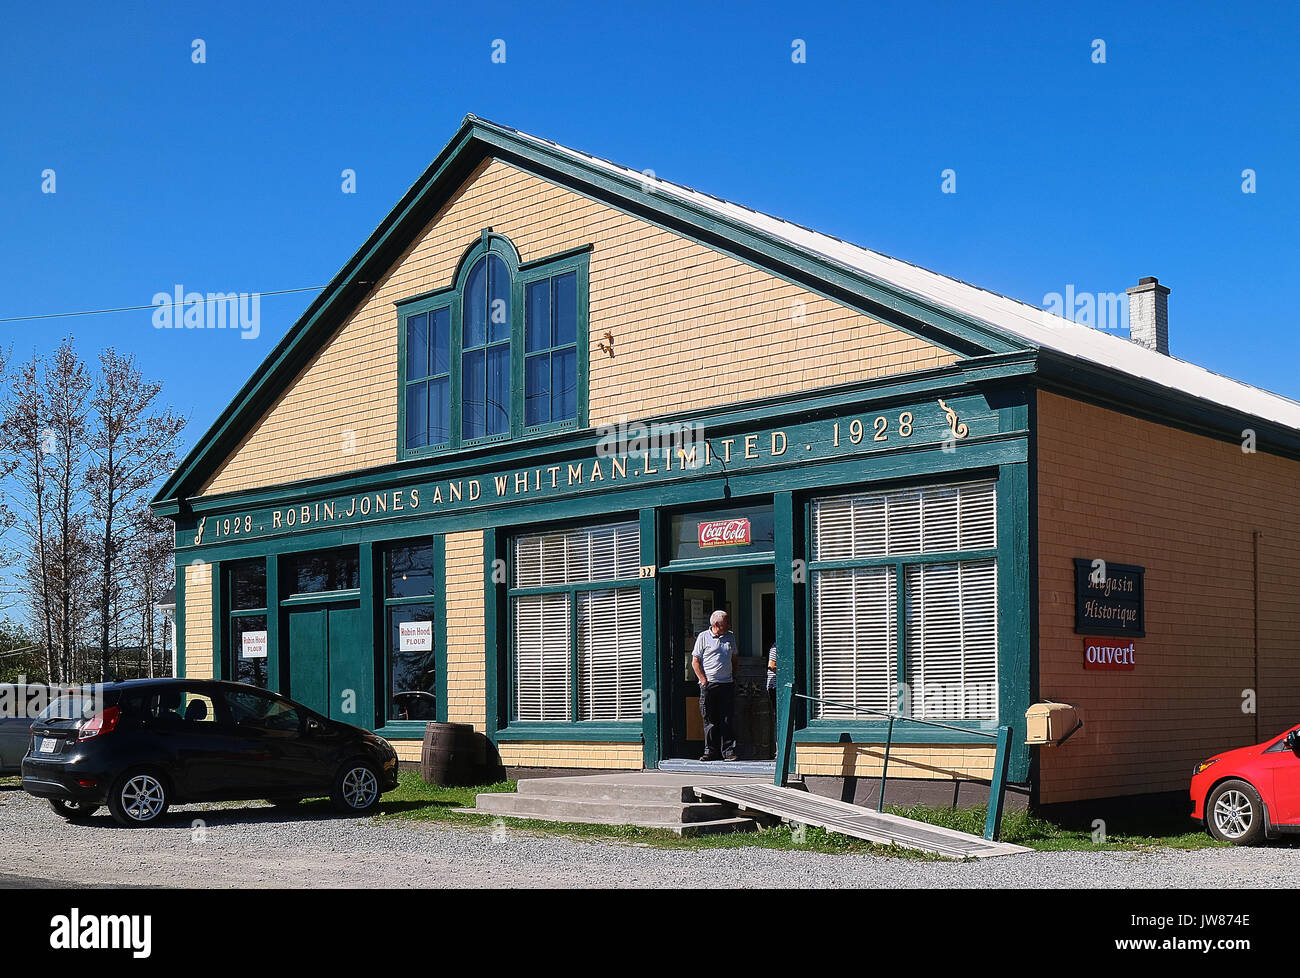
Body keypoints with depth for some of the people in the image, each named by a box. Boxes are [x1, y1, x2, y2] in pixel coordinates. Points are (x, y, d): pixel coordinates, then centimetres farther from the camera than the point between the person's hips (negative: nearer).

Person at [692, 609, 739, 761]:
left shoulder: (730, 637, 13)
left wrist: (734, 677, 11)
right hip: (709, 685, -3)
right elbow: (695, 661, 0)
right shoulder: (703, 637, 1)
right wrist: (703, 681, -7)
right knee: (710, 720, 1)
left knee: (726, 720, 0)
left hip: (727, 684, 3)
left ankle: (728, 751, 2)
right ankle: (711, 751, 7)